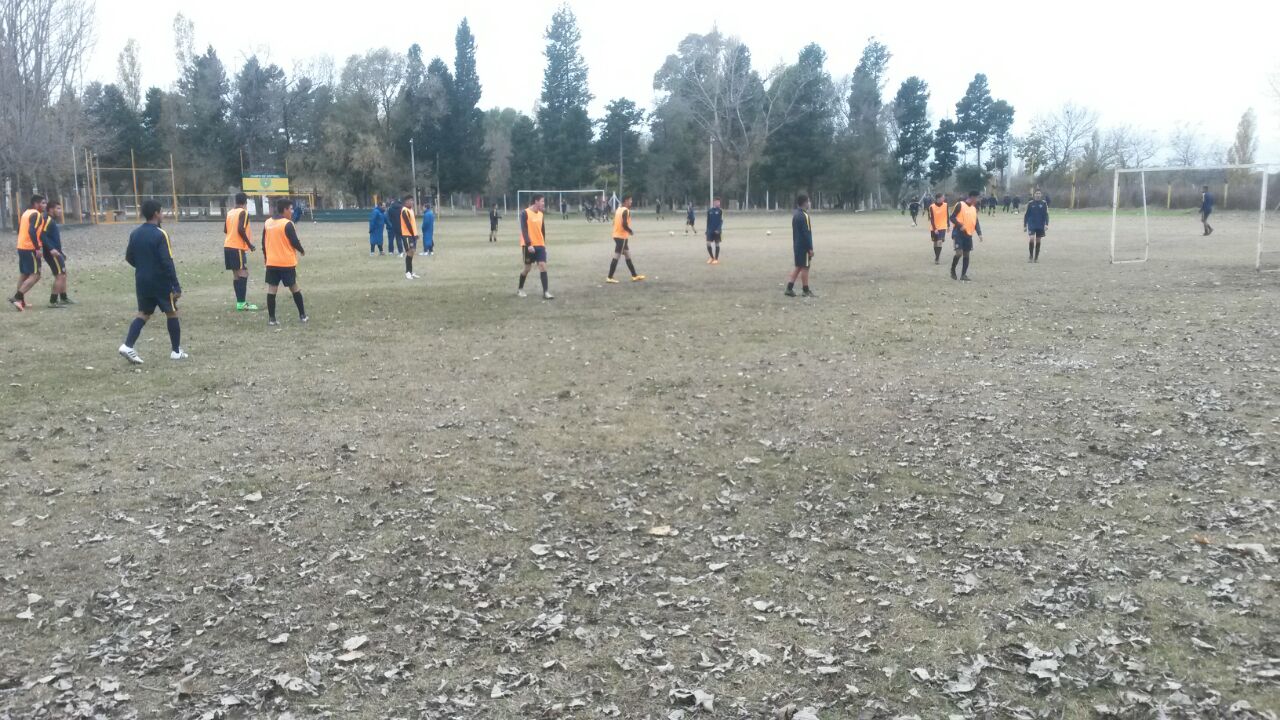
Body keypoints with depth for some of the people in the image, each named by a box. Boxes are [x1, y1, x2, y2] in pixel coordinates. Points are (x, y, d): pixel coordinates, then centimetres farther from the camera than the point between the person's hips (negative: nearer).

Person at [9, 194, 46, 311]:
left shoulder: (26, 212, 16)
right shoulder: (37, 214, -13)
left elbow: (20, 229, 21)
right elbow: (32, 231, -25)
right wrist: (37, 248, -24)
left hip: (21, 247, 10)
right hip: (30, 248, -10)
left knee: (23, 274, 17)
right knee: (35, 275, -7)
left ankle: (20, 301, 20)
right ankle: (16, 297, -15)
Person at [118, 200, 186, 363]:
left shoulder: (135, 233, 5)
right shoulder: (160, 234, -16)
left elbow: (129, 258, 12)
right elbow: (167, 262, -20)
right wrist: (176, 286, -17)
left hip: (142, 282, 6)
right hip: (161, 282, -6)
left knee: (144, 314, 12)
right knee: (172, 313, 8)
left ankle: (128, 346, -5)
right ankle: (176, 351, 13)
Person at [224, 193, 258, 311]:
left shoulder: (229, 212, 13)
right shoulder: (244, 212, -10)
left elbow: (225, 230, 17)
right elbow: (241, 229, -21)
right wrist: (249, 244, -12)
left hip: (228, 246, 8)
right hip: (238, 247, -8)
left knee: (236, 274, 10)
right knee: (243, 274, -8)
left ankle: (239, 302, 11)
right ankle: (241, 303, -13)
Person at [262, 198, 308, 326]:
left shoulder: (267, 223, 6)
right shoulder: (287, 224, -14)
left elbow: (264, 242, 11)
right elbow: (294, 242, -14)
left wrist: (265, 256, 24)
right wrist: (302, 251, 6)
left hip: (271, 262, 5)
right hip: (287, 263, -5)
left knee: (271, 290, 3)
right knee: (294, 288, 8)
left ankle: (271, 319, 1)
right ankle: (302, 316, 15)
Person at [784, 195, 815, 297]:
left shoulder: (795, 214, 12)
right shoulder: (804, 216, -17)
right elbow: (806, 233, -20)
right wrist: (810, 248, -17)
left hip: (797, 245, 9)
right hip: (804, 246, -9)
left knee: (798, 266, 13)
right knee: (805, 267, -2)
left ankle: (789, 289, 8)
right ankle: (806, 291, 5)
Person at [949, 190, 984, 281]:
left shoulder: (974, 208, 12)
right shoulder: (960, 205, -9)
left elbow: (976, 222, 14)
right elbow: (952, 217, -11)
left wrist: (979, 234, 2)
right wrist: (960, 225, -24)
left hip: (968, 234, 7)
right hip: (959, 233, -7)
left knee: (966, 254, 6)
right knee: (959, 253, -16)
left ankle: (963, 274, 12)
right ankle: (953, 269, 6)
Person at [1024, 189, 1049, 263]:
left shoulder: (1043, 204, 1)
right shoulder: (1030, 204, -1)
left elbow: (1046, 214, 2)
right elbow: (1026, 215, 4)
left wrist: (1046, 224, -8)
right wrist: (1025, 225, 3)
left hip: (1040, 226, 2)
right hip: (1031, 225, -1)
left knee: (1038, 241, 6)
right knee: (1031, 239, -17)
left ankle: (1036, 257, 15)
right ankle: (1030, 256, -2)